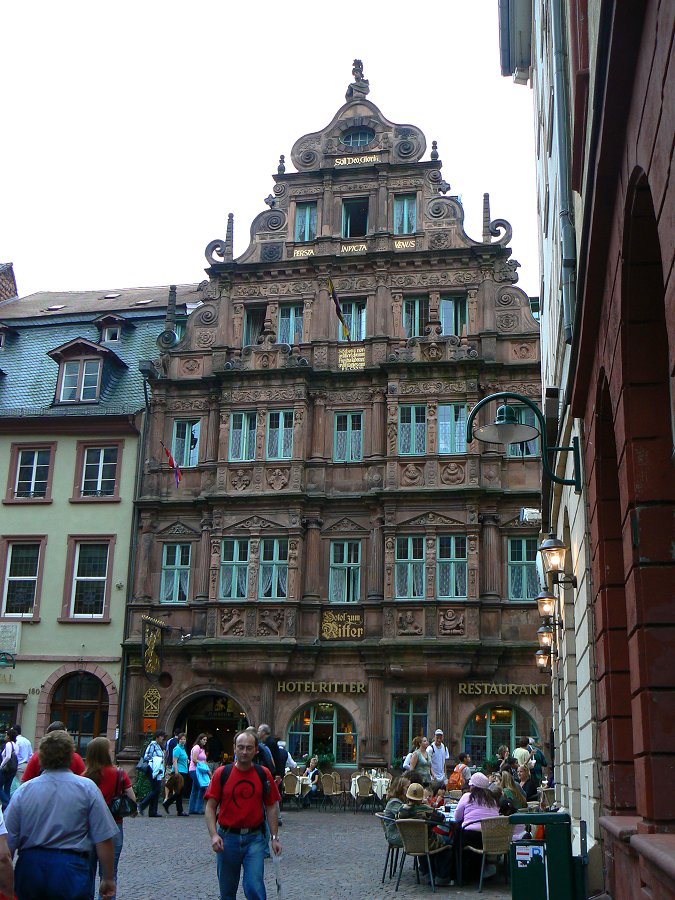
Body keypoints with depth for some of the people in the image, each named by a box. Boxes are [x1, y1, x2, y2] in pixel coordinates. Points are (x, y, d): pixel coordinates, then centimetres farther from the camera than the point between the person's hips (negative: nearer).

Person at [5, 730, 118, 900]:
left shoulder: (23, 791, 0)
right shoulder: (87, 788, -6)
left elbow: (8, 843, 2)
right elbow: (104, 841, -8)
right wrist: (108, 879, 2)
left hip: (29, 868, 2)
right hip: (71, 871, -2)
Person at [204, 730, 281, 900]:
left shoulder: (264, 774, -1)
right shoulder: (222, 773, -4)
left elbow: (271, 807, 5)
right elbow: (210, 807, -3)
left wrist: (275, 837, 0)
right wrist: (214, 835, -15)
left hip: (254, 837, 0)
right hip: (227, 837, 1)